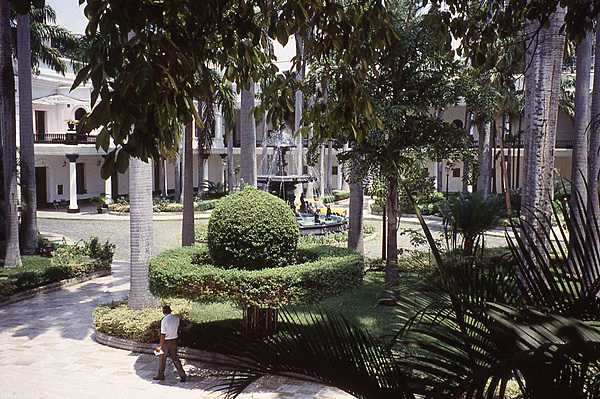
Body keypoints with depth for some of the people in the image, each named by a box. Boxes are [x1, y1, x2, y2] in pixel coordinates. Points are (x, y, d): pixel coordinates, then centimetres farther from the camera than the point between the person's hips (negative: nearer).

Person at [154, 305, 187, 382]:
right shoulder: (176, 318, -3)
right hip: (174, 340, 5)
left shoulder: (164, 320, -19)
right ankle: (182, 375, 8)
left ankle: (160, 375, 27)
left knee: (162, 359, 14)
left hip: (166, 341, -5)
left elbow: (163, 335, -17)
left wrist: (160, 346, -12)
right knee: (175, 358, 13)